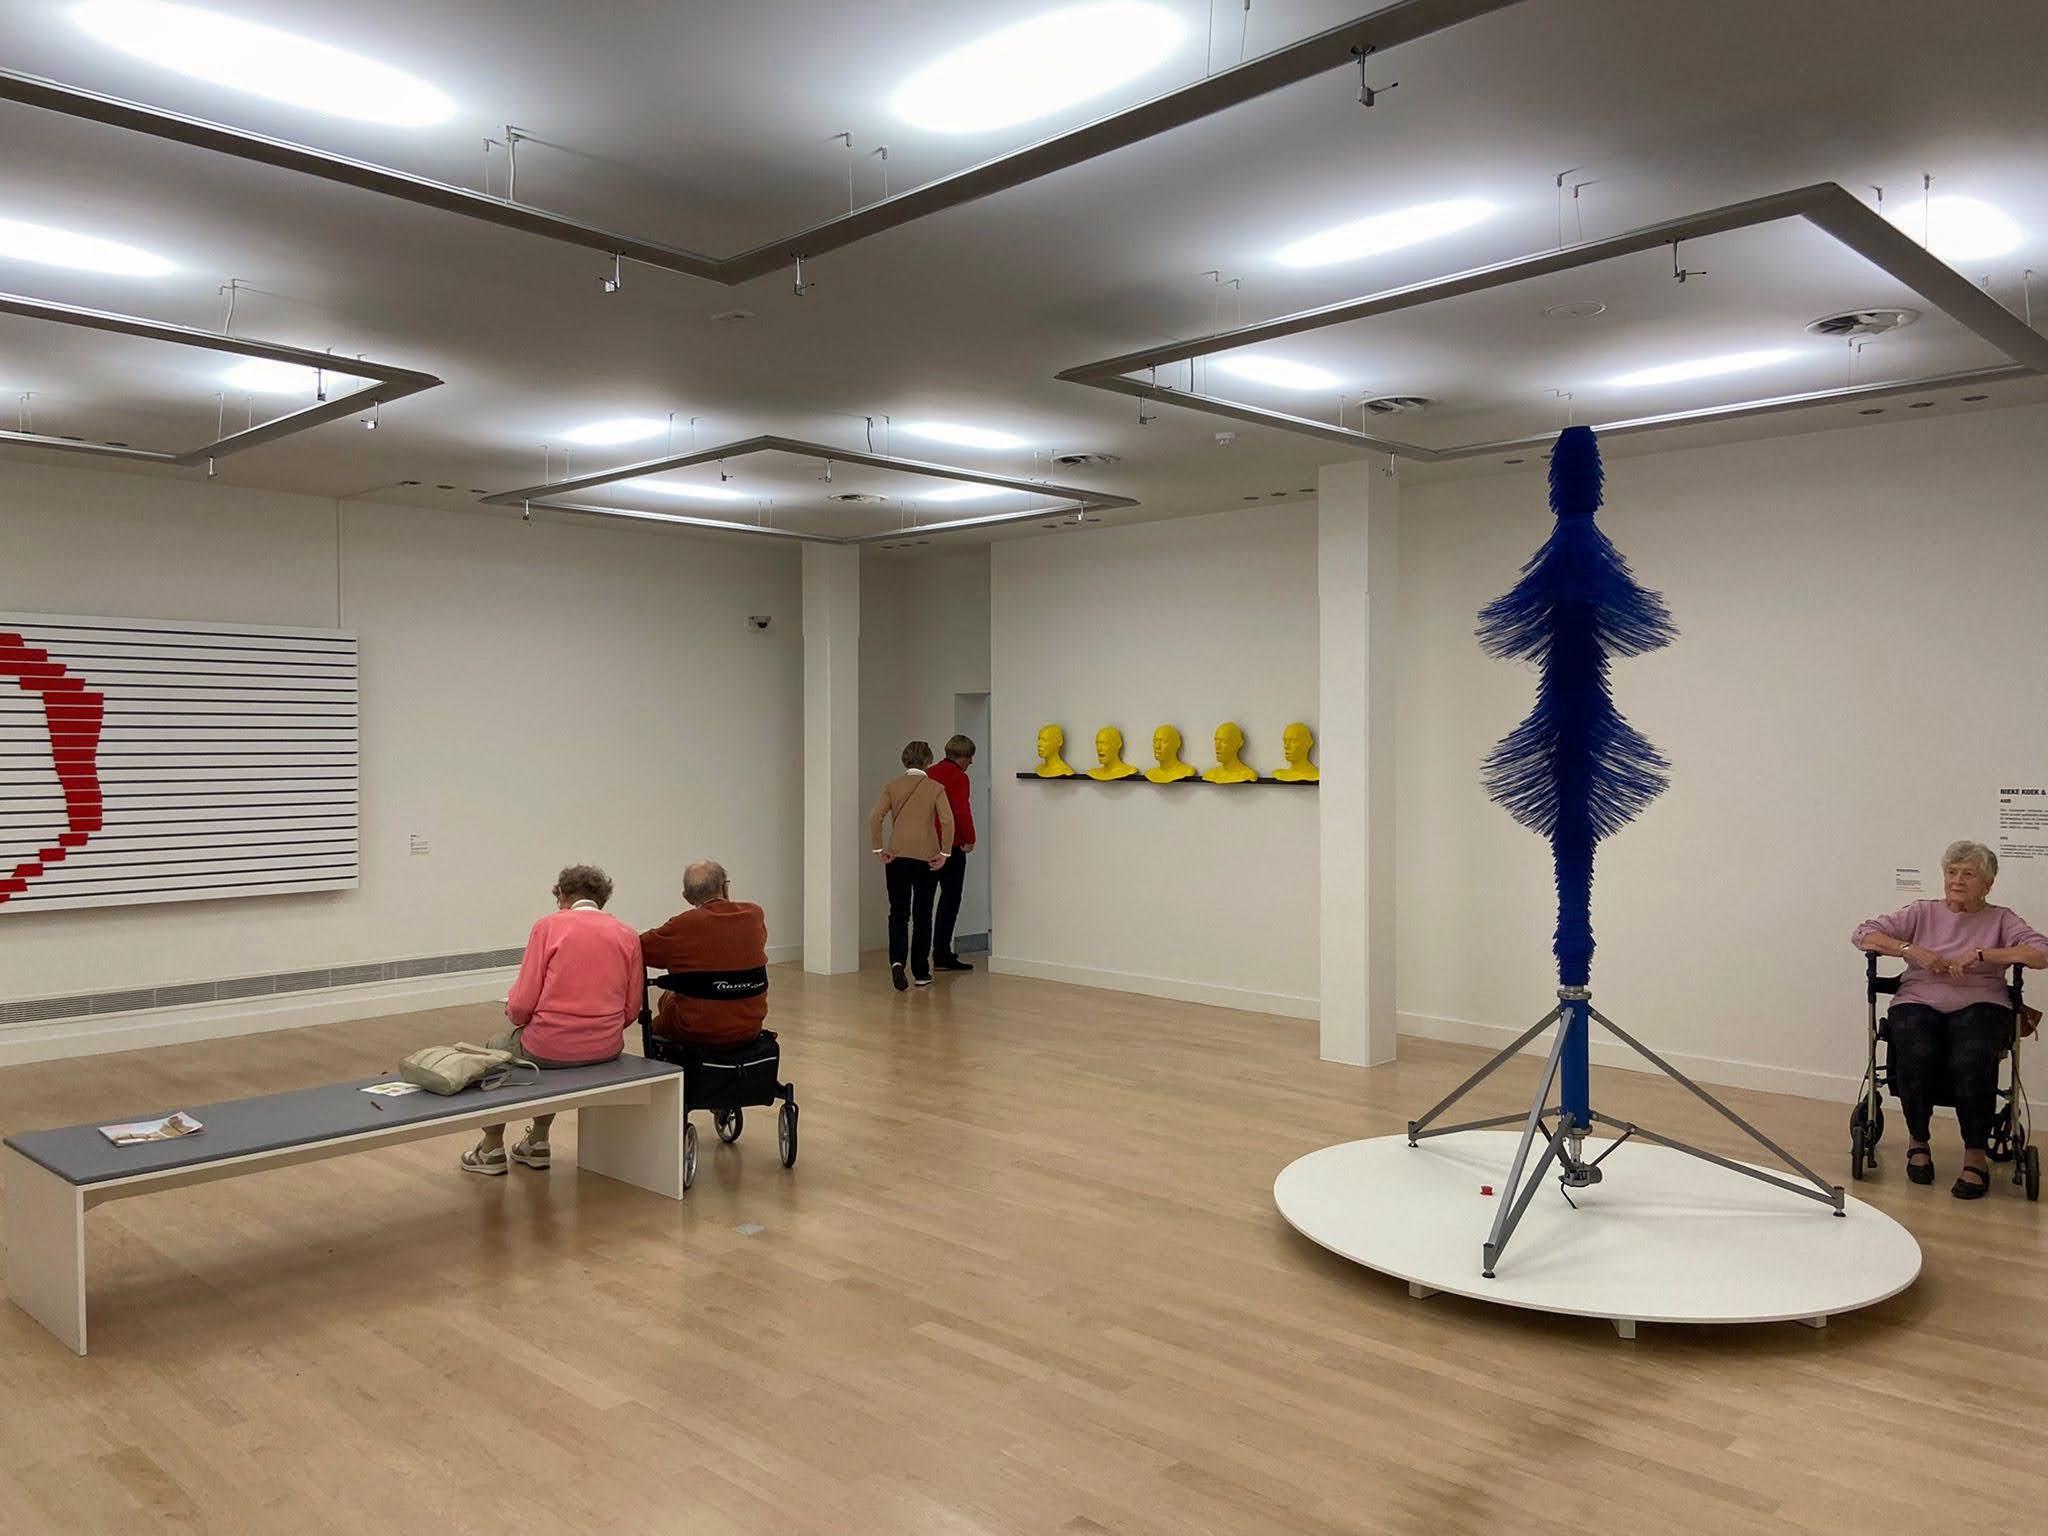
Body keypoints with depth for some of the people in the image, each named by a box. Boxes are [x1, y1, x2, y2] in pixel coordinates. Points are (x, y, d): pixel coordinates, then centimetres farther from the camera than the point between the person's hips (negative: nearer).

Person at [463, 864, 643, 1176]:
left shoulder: (549, 926, -7)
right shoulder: (628, 935, 3)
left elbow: (522, 1004, -9)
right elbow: (631, 1011, 4)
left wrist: (514, 1014, 13)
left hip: (549, 1047, -4)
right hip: (607, 1048, 4)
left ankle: (492, 1149, 33)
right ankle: (537, 1142, 39)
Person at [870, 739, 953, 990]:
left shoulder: (892, 786, 4)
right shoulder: (936, 788, -1)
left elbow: (875, 816, -8)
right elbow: (947, 820, -13)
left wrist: (878, 849, -3)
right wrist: (945, 852, -6)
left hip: (897, 857, 1)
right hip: (927, 858, -1)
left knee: (898, 913, 7)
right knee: (922, 915, 10)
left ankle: (897, 961, -16)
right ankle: (920, 972, 14)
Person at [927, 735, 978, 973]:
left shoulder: (930, 773, 11)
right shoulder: (958, 777, -12)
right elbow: (962, 811, -20)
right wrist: (969, 839, -9)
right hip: (952, 845, -8)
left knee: (947, 895, 20)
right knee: (950, 898, -2)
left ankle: (942, 949, 27)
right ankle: (941, 955, -2)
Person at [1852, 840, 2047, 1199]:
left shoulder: (2001, 919, 13)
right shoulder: (1922, 913, 15)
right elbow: (1863, 934, 6)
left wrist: (1979, 955, -13)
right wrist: (1910, 949, -8)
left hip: (1979, 1005, -1)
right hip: (1919, 1002, 1)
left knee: (1971, 1062, -34)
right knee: (1917, 1058, -31)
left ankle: (1975, 1155, -15)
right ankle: (1918, 1140, -4)